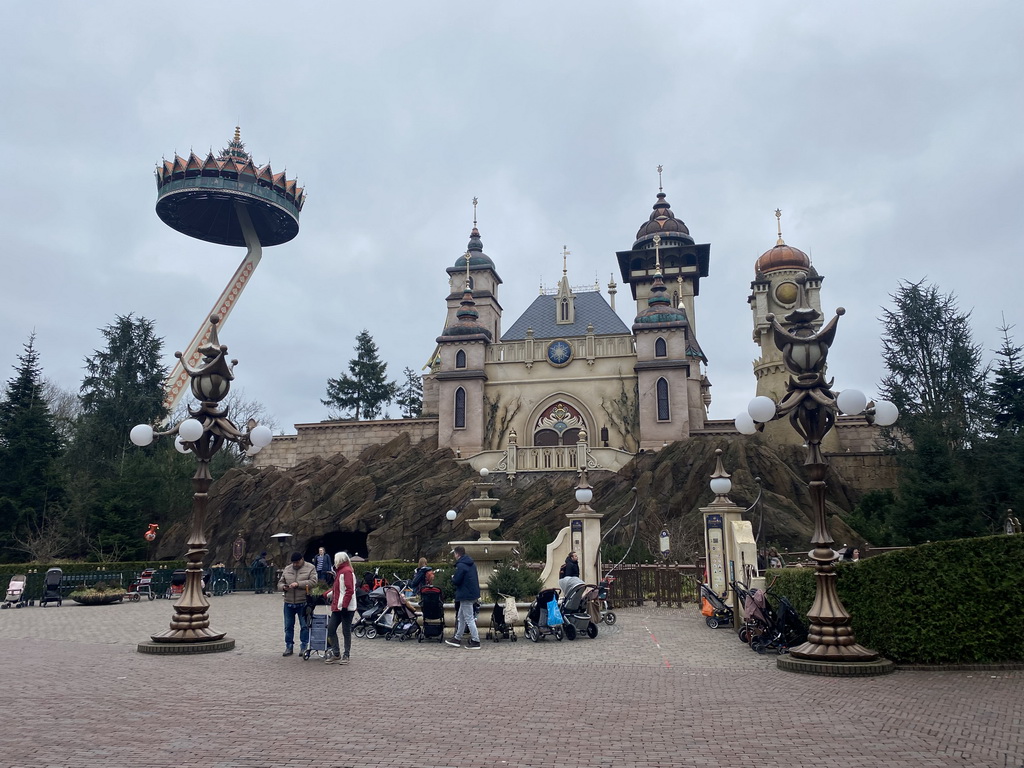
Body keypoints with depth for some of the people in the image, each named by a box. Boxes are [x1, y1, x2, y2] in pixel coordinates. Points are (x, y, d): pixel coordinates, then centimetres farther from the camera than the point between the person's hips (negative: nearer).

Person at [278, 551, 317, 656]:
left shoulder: (310, 568, -2)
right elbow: (280, 583, 15)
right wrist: (283, 587, -9)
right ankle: (289, 647, 21)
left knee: (304, 626, 2)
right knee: (288, 626, 10)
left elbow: (313, 582, -14)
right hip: (288, 603, 4)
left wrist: (298, 584, -22)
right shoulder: (287, 569, 12)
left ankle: (304, 647, 13)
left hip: (303, 603, -4)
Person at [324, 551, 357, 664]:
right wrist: (328, 595, 30)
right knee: (331, 628, 7)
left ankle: (346, 656, 8)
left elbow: (349, 590, -19)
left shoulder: (347, 571, -12)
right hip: (337, 607, 10)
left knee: (346, 632, -1)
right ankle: (336, 654, 15)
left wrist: (344, 606, -22)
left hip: (346, 608, -10)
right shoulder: (340, 571, 19)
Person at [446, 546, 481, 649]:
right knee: (461, 617, 18)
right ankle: (457, 639, 25)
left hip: (466, 595, -10)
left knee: (469, 618, -4)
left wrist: (452, 577, 2)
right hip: (472, 593, 10)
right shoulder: (471, 563, 11)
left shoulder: (461, 565, -18)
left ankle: (475, 641, -1)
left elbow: (456, 581, -21)